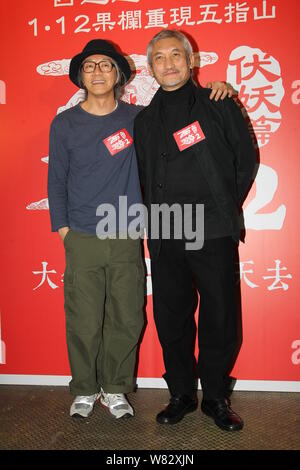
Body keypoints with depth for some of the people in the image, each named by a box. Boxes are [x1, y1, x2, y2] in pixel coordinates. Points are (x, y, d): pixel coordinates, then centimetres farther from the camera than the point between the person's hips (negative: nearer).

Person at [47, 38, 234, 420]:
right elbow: (56, 181, 8)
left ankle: (115, 389, 25)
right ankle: (84, 390, 23)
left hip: (127, 239, 1)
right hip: (82, 241, -1)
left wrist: (213, 90, 1)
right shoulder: (64, 124, 6)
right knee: (83, 321, 1)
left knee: (126, 319, 5)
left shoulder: (137, 118, 6)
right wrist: (62, 229, 2)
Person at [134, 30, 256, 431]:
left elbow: (245, 160, 8)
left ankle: (215, 397, 24)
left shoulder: (219, 105, 5)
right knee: (171, 321, 8)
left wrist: (225, 208, 7)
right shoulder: (144, 120, 14)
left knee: (220, 320, 4)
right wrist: (156, 218, 9)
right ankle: (181, 395, 27)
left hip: (214, 235, -2)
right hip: (165, 238, 3)